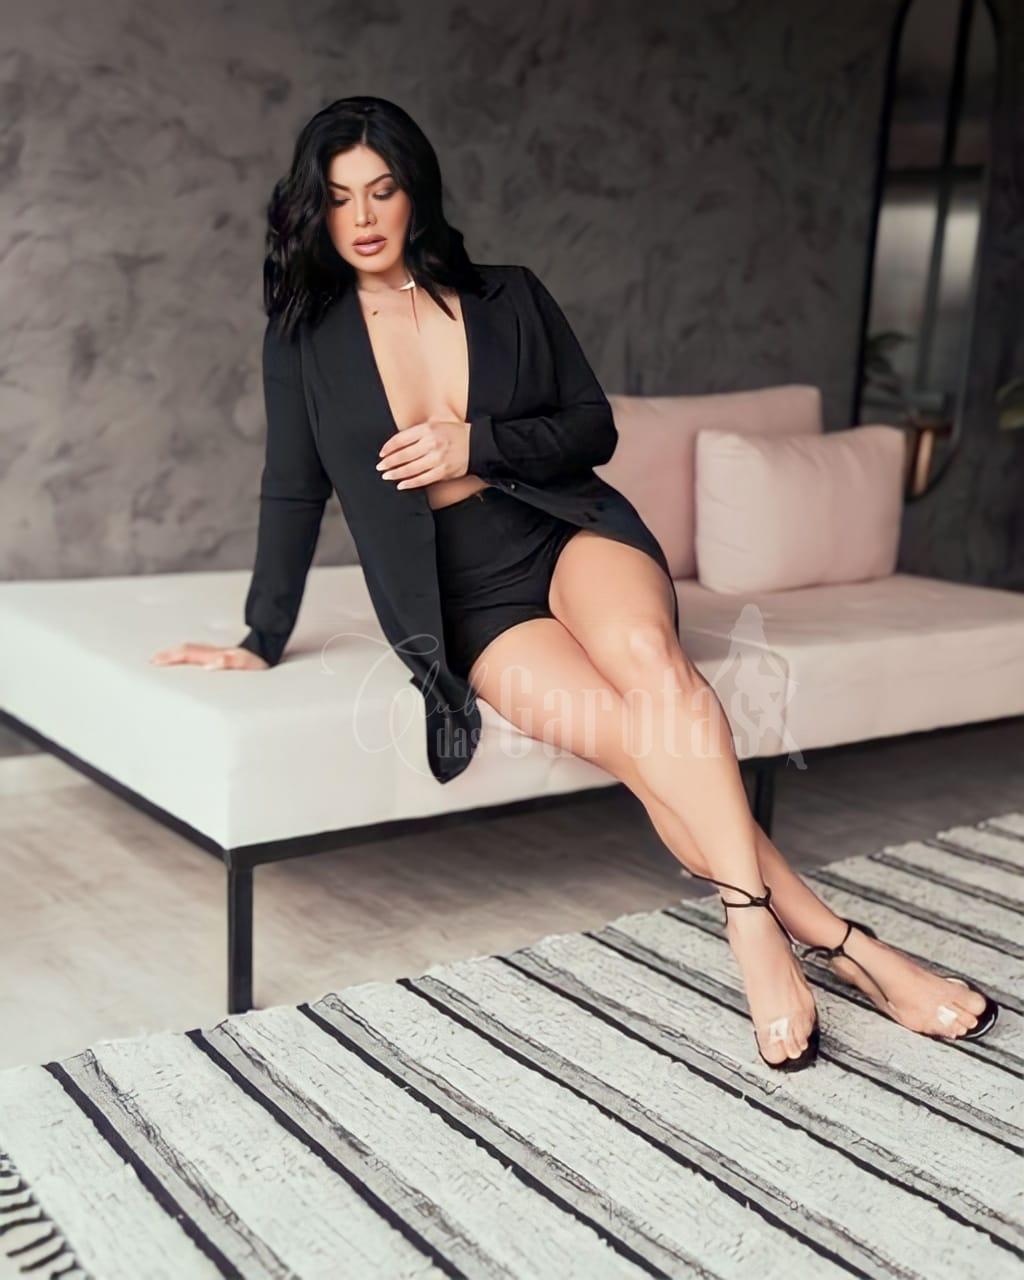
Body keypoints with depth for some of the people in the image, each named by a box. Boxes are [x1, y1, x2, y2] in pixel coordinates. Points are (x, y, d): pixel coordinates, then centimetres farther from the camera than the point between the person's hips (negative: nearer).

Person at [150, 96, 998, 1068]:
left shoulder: (508, 299, 7)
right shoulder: (306, 338, 6)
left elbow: (593, 428, 6)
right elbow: (293, 496, 9)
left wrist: (477, 444, -10)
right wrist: (262, 641, 8)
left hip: (571, 535, 1)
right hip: (467, 602, -1)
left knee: (646, 653, -36)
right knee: (644, 737, -28)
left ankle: (754, 927, -35)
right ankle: (839, 944, -24)